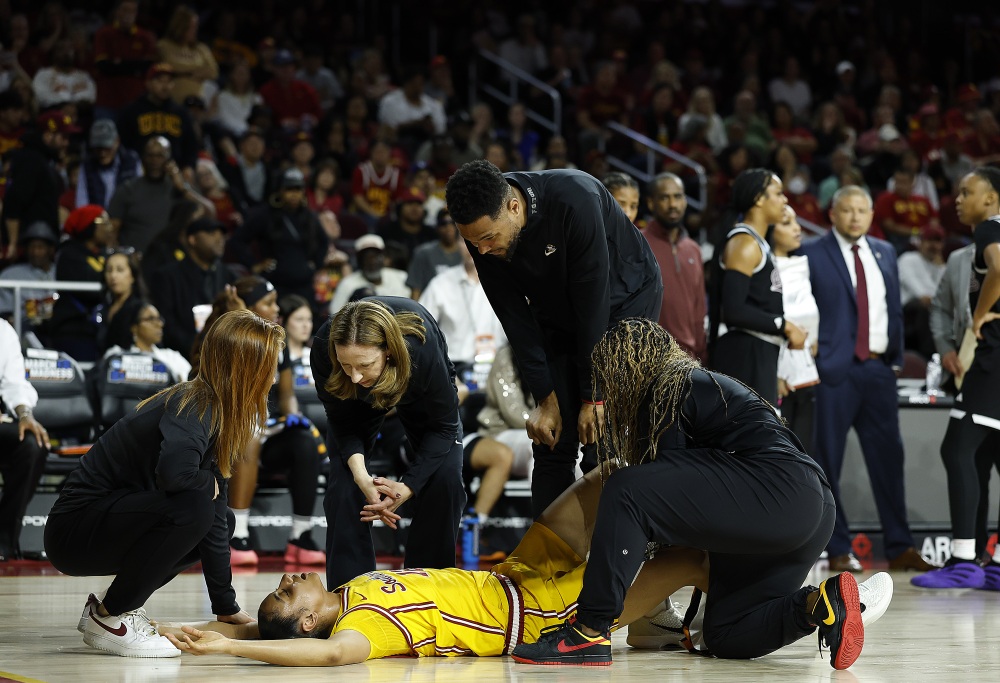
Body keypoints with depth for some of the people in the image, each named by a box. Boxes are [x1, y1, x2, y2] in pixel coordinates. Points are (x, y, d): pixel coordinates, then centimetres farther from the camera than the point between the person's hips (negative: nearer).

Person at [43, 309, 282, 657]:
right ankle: (108, 618, -13)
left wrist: (226, 606, 9)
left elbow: (215, 516, 10)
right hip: (74, 529, -10)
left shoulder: (215, 412, 9)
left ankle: (113, 602, 13)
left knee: (221, 520, 16)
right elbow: (174, 471, -42)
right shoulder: (195, 408, -20)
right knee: (193, 507, -28)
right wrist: (207, 482, -18)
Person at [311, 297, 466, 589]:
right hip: (359, 402, 1)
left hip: (418, 395, -1)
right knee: (343, 481, -14)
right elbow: (343, 423, -22)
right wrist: (362, 477, -38)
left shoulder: (423, 346, -45)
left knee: (445, 478, -16)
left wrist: (407, 487, -36)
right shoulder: (323, 349, -39)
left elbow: (444, 425, -29)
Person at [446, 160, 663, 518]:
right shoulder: (482, 230, -20)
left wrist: (594, 397, -25)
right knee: (552, 444, -1)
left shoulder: (575, 201, -37)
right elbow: (515, 317, -12)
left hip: (624, 300, -5)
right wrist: (545, 399, -14)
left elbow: (593, 304, -31)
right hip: (559, 315, 5)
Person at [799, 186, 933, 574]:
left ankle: (899, 548, 11)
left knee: (888, 457, 5)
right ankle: (838, 549, 6)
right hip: (834, 368, -4)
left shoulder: (884, 253, 15)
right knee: (828, 461, -2)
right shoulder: (812, 254, -1)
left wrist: (896, 356, 9)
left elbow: (894, 308, 18)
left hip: (879, 368, 5)